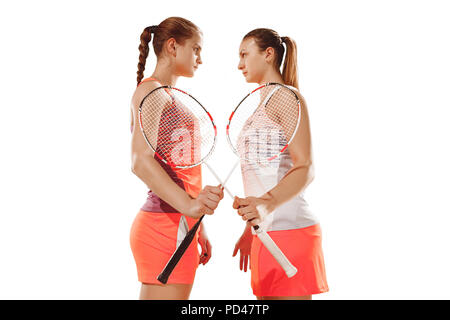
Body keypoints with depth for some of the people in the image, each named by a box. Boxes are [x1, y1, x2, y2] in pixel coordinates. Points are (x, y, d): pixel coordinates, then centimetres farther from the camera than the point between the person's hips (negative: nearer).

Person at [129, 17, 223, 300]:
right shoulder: (150, 91, -8)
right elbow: (141, 162, -22)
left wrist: (197, 228, 20)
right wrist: (188, 204, -36)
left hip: (178, 225, 9)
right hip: (166, 226, -9)